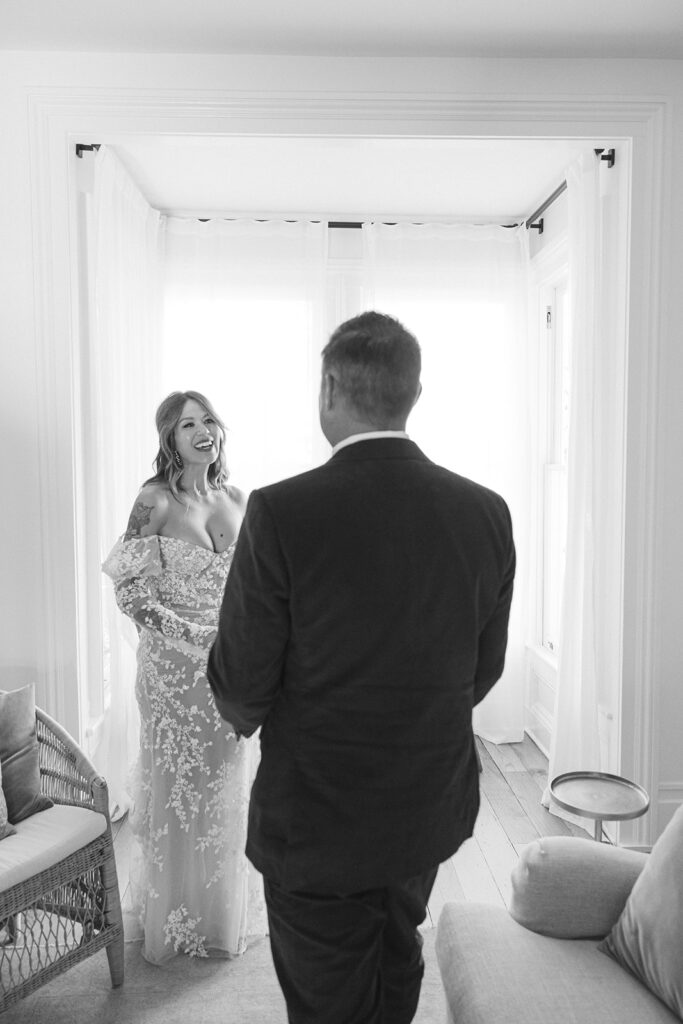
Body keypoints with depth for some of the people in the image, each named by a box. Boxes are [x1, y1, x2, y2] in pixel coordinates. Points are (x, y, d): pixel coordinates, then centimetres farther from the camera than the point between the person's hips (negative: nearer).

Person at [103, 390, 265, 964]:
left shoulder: (236, 500, 4)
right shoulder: (156, 500, -10)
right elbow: (127, 587, -10)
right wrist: (182, 631, -16)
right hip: (175, 666, -4)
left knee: (230, 788, 16)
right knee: (177, 787, 9)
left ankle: (227, 912, 39)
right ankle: (176, 921, 32)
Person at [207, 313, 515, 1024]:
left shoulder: (281, 512, -24)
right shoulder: (485, 511, -10)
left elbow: (242, 683, -15)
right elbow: (484, 670, 1)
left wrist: (245, 715, 8)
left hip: (318, 822, -4)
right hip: (432, 805, 5)